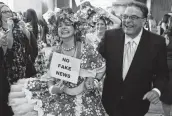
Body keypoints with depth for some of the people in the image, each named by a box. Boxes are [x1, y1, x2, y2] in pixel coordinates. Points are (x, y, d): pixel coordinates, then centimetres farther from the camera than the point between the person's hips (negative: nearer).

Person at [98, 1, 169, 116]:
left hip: (136, 104, -1)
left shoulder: (157, 42, -14)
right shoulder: (110, 36, -10)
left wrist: (157, 90, -21)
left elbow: (162, 72, -6)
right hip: (110, 101, 1)